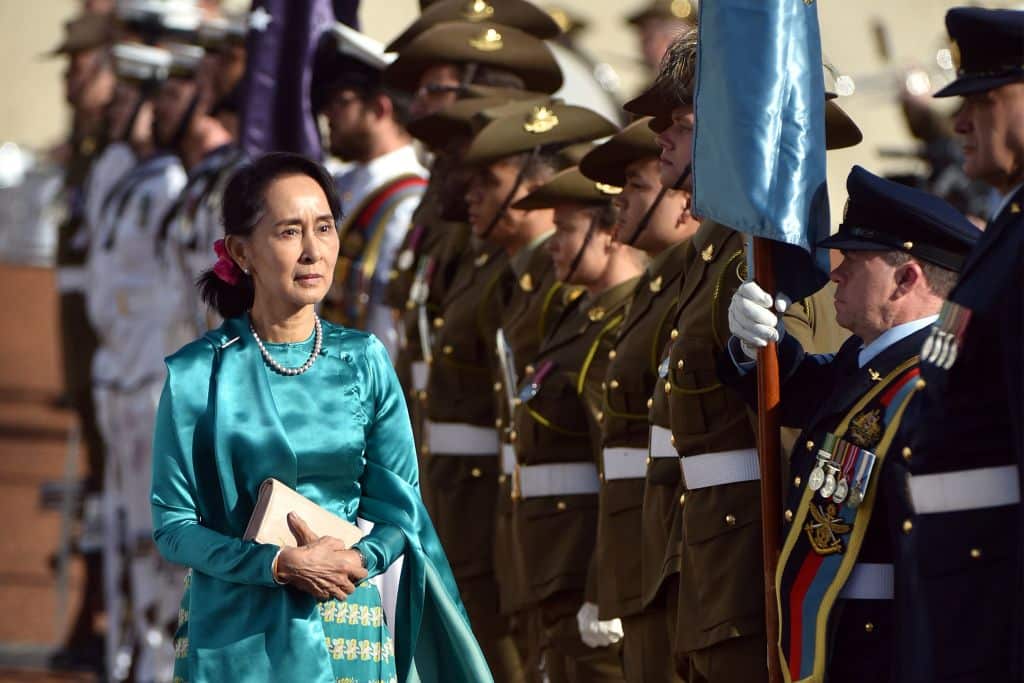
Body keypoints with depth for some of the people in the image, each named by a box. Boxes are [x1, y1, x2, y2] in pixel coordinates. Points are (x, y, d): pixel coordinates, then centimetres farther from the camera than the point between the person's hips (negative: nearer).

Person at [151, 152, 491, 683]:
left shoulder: (363, 361, 3)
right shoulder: (197, 374, -4)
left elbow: (399, 507, 5)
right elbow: (173, 525, -5)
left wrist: (360, 559, -15)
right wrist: (279, 564, -18)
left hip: (349, 632, 2)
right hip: (236, 637, -2)